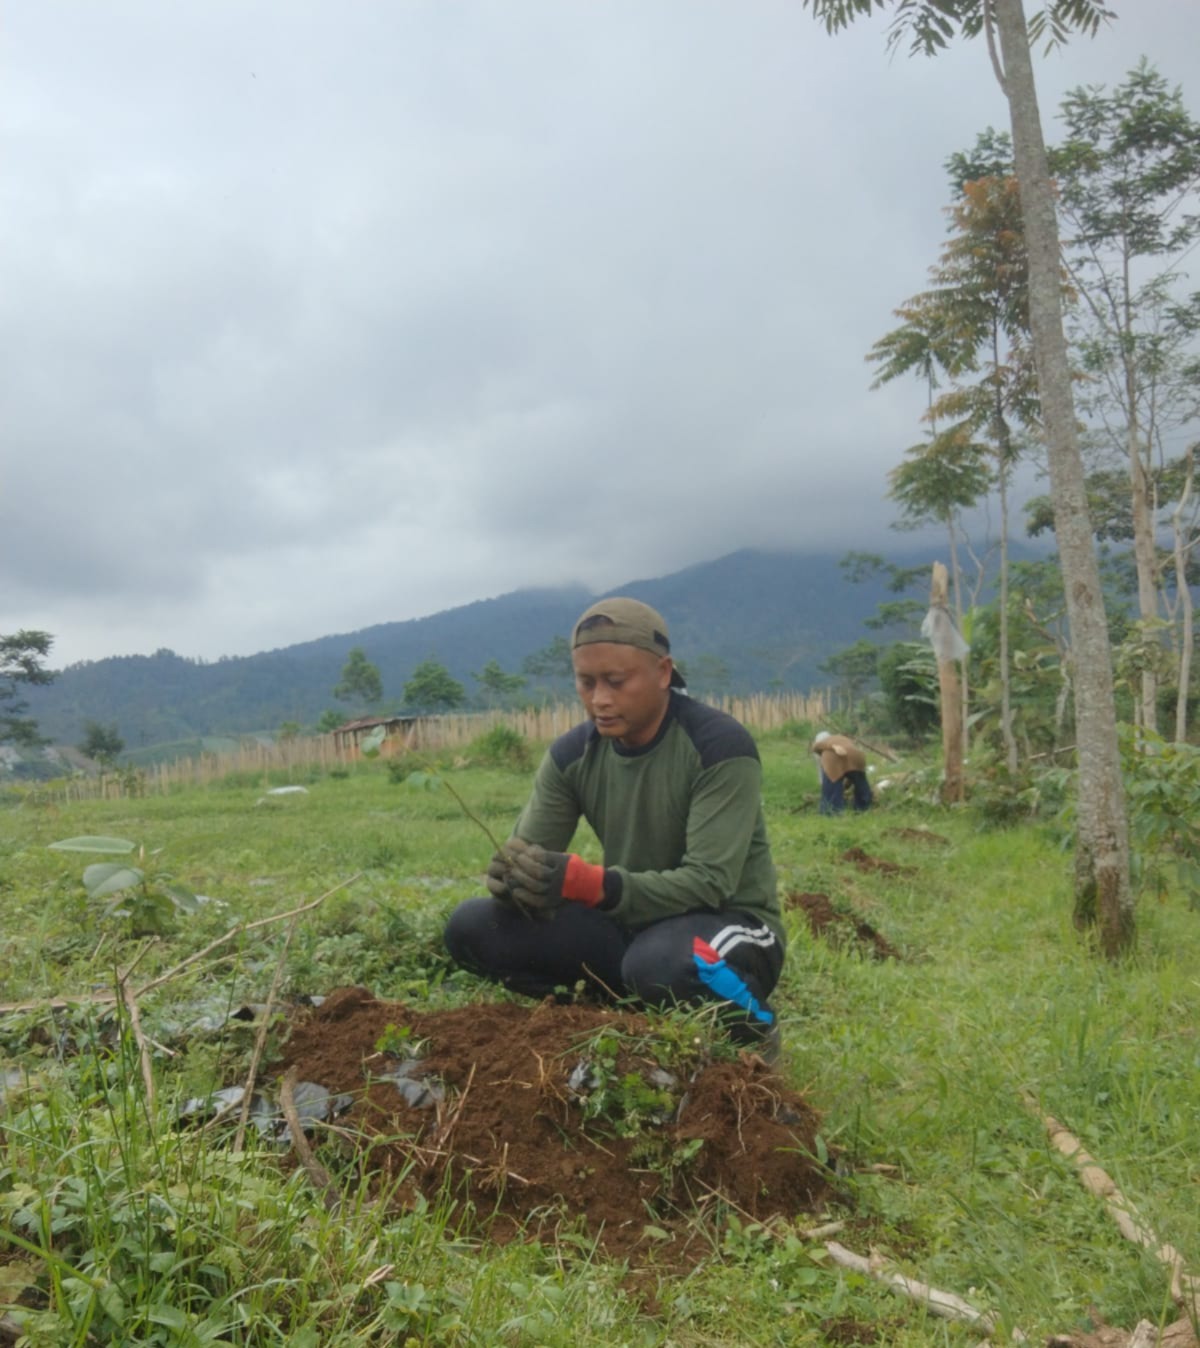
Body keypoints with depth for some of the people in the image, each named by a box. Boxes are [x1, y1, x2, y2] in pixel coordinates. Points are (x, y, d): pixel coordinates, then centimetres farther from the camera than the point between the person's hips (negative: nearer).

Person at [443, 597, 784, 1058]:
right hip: (629, 923, 5)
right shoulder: (571, 754, -3)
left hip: (727, 925, -5)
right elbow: (527, 853, -6)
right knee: (471, 927, -10)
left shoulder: (720, 747, -19)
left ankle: (749, 1030, -6)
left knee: (661, 963, -41)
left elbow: (708, 881, -26)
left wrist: (587, 882, -40)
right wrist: (510, 877, -32)